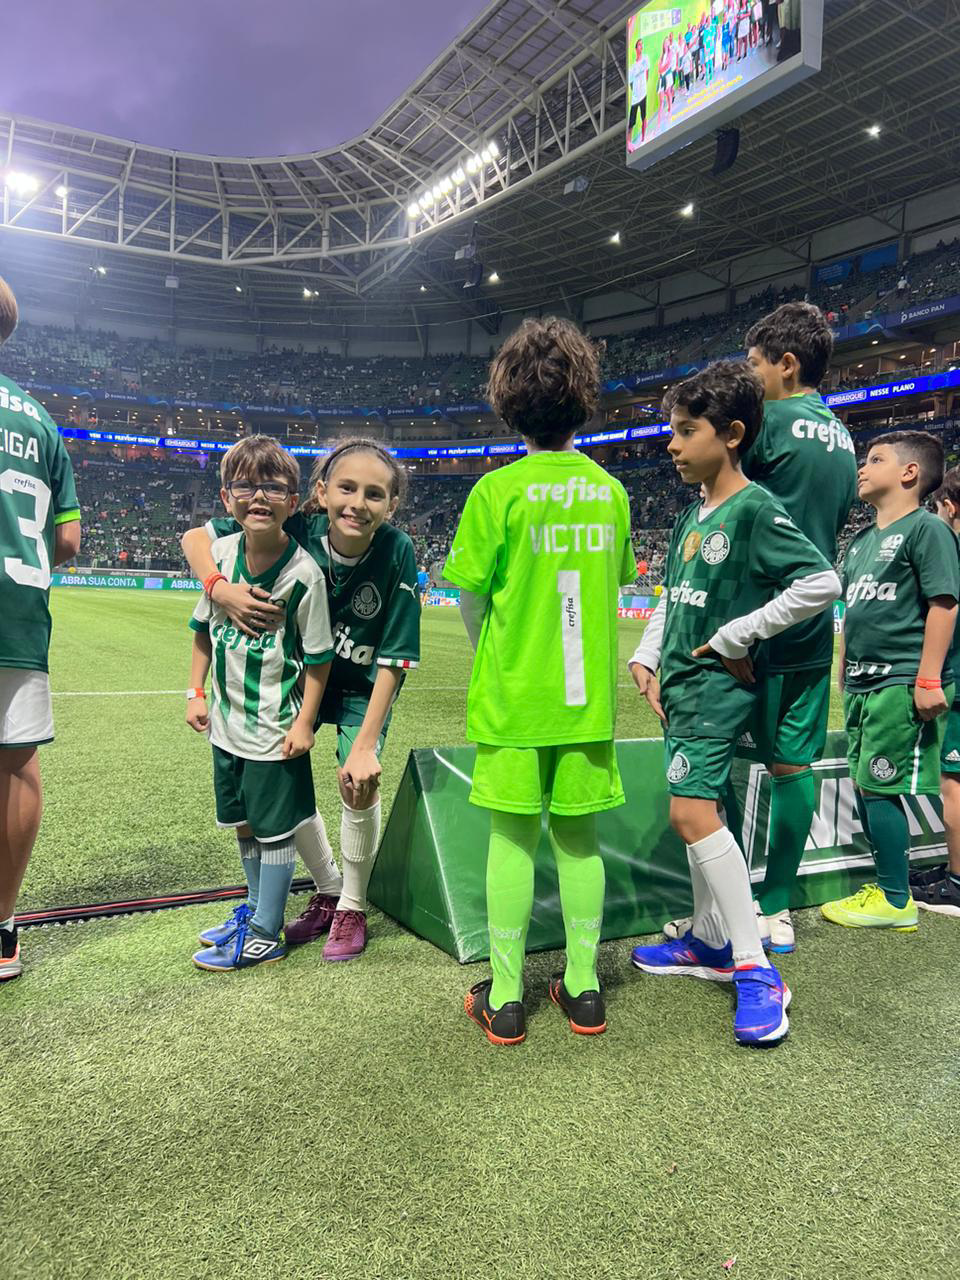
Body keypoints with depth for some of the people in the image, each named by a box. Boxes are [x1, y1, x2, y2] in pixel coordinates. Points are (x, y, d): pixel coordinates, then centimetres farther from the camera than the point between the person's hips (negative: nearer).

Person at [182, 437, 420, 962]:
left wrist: (365, 743, -28)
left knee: (358, 780, -18)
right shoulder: (298, 530, -26)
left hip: (363, 682, -2)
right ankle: (328, 891, 23)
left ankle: (352, 906, 9)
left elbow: (393, 660, -26)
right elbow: (195, 537, -15)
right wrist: (220, 588, -36)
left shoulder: (397, 553, -30)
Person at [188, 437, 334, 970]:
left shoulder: (303, 572, -18)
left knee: (274, 829, 6)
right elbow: (204, 628, 10)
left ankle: (265, 935, 20)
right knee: (243, 823, 20)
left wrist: (304, 722, -15)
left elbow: (318, 657, -13)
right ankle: (253, 907, 40)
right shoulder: (221, 553, -2)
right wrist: (196, 692, 6)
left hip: (276, 727, -6)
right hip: (227, 721, 6)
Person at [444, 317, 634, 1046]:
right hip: (589, 693, 4)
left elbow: (472, 595, -6)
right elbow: (615, 584, 10)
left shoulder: (499, 490, -10)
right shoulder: (610, 491, 3)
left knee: (512, 838, 6)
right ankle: (584, 989, 24)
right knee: (578, 835, 13)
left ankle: (505, 999, 17)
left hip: (514, 694, -3)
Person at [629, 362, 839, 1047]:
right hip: (680, 681, 9)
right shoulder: (693, 514, 13)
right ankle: (710, 943, 27)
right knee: (698, 811, 13)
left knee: (692, 811, -16)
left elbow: (821, 583, -20)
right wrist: (647, 658, 8)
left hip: (719, 682, -9)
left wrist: (735, 637, -16)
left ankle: (757, 970, -5)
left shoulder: (755, 508, -13)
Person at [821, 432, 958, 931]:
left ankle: (896, 900, 8)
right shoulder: (861, 541, 18)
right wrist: (844, 674, 20)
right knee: (863, 785, 12)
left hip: (901, 684, -9)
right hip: (862, 685, 9)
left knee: (879, 787, -6)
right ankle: (887, 885, 26)